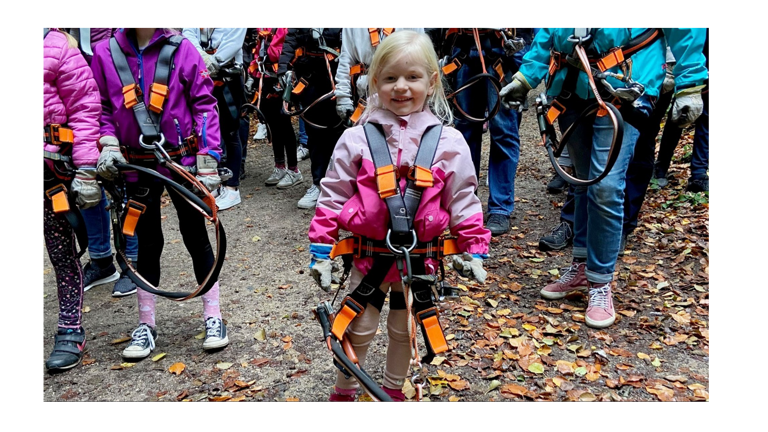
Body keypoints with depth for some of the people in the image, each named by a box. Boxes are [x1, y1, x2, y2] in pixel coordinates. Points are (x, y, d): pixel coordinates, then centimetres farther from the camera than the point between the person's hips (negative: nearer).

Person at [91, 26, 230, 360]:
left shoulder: (182, 49, -7)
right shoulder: (106, 53, -1)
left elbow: (204, 106, -7)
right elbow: (101, 108, 8)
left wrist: (208, 164, -11)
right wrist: (108, 145, -8)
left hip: (182, 161, -2)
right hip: (137, 166, 2)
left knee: (196, 238, 6)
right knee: (148, 244, 11)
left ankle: (213, 317, 20)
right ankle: (146, 325, 25)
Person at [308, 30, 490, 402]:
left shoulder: (449, 143, -6)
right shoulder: (356, 140, -7)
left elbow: (463, 200, 0)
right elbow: (332, 196, -3)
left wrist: (474, 249, -2)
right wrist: (320, 251, -4)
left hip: (419, 257, 1)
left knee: (404, 329, 20)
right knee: (359, 329, 13)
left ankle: (393, 390, 44)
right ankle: (343, 393, 38)